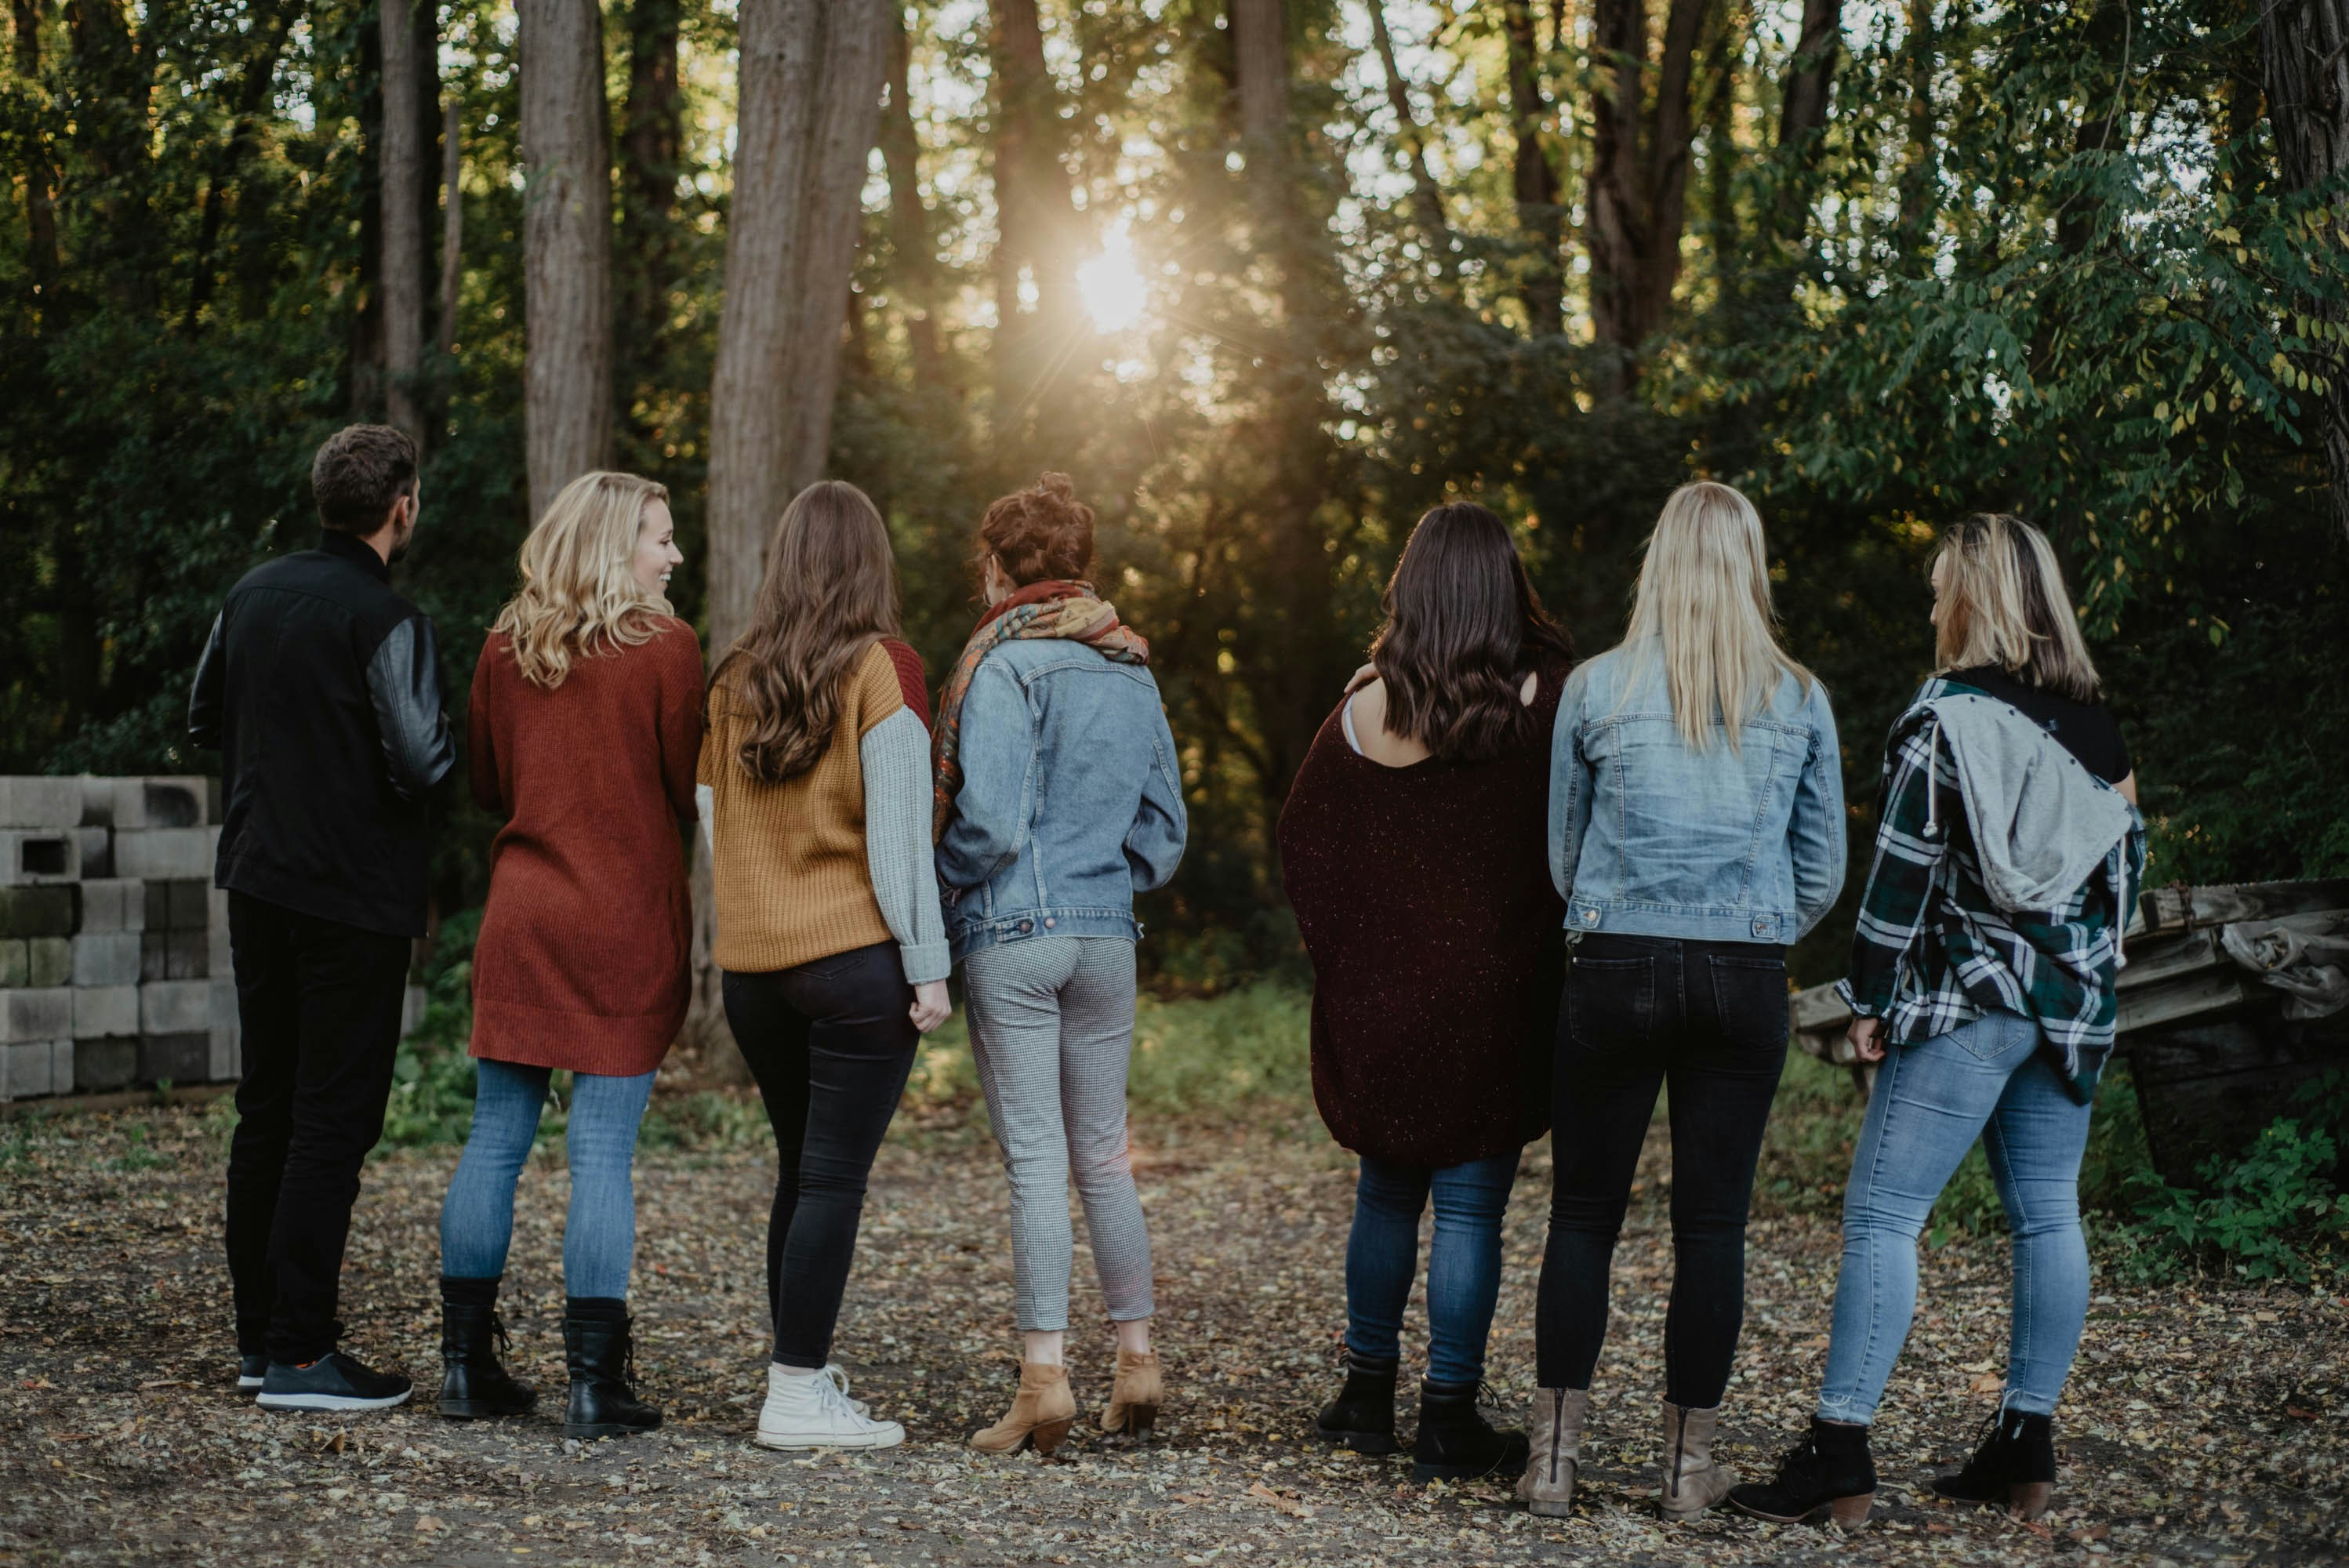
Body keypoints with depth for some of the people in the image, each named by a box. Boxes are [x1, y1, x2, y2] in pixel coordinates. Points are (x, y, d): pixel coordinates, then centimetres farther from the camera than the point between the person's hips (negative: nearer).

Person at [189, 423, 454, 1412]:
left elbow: (204, 719, 18)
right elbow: (421, 763, -22)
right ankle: (299, 1356, -3)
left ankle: (259, 1337, 21)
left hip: (258, 879, 8)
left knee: (266, 1109, 14)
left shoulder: (253, 594, 7)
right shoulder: (387, 622, -16)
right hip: (353, 896, -8)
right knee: (334, 1121, -3)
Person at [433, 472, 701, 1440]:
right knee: (604, 1152, -2)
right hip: (626, 923, -4)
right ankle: (592, 1379, -1)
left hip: (520, 915, 4)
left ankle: (466, 1362, 15)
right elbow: (692, 791, -5)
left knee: (495, 1140, 10)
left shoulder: (505, 645, 6)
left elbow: (486, 785, 14)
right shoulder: (663, 647, -8)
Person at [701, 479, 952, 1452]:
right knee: (835, 1178, -2)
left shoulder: (735, 678, 7)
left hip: (751, 964, 5)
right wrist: (928, 963, -7)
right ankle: (799, 1398, -2)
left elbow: (714, 828, 12)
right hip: (857, 962, -5)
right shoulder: (881, 670, -6)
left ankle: (799, 1372, 22)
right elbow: (896, 834, -10)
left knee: (802, 1170, 16)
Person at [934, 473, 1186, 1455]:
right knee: (1103, 1153, 13)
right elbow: (1164, 825, 14)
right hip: (1108, 934, 6)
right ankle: (1136, 1363, 17)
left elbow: (990, 821, -17)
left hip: (1012, 935, -6)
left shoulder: (1005, 666, -10)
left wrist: (942, 881, 0)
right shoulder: (1132, 671, 10)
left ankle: (1045, 1377, -5)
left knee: (1035, 1158, -4)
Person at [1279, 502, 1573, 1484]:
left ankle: (1367, 1394, 25)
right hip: (1495, 1000, -3)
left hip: (1377, 995, 3)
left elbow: (1302, 846, 4)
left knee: (1385, 1192, 18)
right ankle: (1448, 1420, 6)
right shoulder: (1545, 707, -11)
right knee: (1469, 1209, 3)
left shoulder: (1363, 714, -4)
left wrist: (1340, 953, 12)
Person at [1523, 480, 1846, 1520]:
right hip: (1746, 979, 1)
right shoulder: (1799, 700, 3)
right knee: (1712, 1223, 6)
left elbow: (1563, 855, 9)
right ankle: (1689, 1463, 12)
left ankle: (1555, 1454, 8)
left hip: (1614, 969, -1)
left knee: (1584, 1214, 8)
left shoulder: (1596, 690, 1)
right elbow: (1822, 871, 8)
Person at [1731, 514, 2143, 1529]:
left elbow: (1904, 868, -11)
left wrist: (1869, 998, -5)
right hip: (2073, 1007, 7)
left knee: (1882, 1214, -7)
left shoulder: (1945, 717, -9)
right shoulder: (2096, 724, 10)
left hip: (1966, 997, -7)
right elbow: (2127, 857, 17)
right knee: (2047, 1216, 10)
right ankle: (2026, 1448, 14)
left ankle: (1840, 1454, -12)